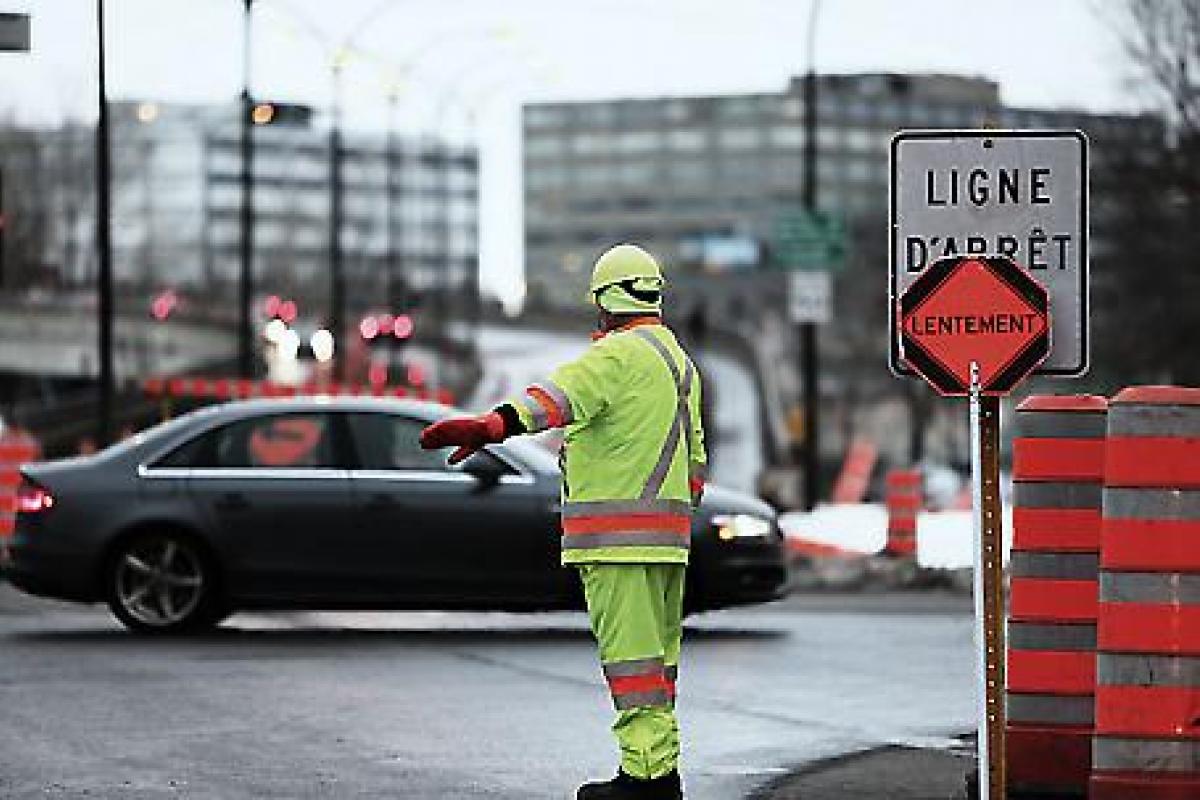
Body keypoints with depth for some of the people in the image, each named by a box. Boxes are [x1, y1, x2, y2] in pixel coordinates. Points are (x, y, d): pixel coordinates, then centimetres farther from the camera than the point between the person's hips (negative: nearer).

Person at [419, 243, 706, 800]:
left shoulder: (617, 354, -11)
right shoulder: (679, 360, 19)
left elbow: (559, 397, -30)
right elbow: (695, 456, 24)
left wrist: (491, 426, -42)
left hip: (618, 534, -9)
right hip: (667, 530, 10)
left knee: (630, 650, -9)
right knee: (657, 652, 14)